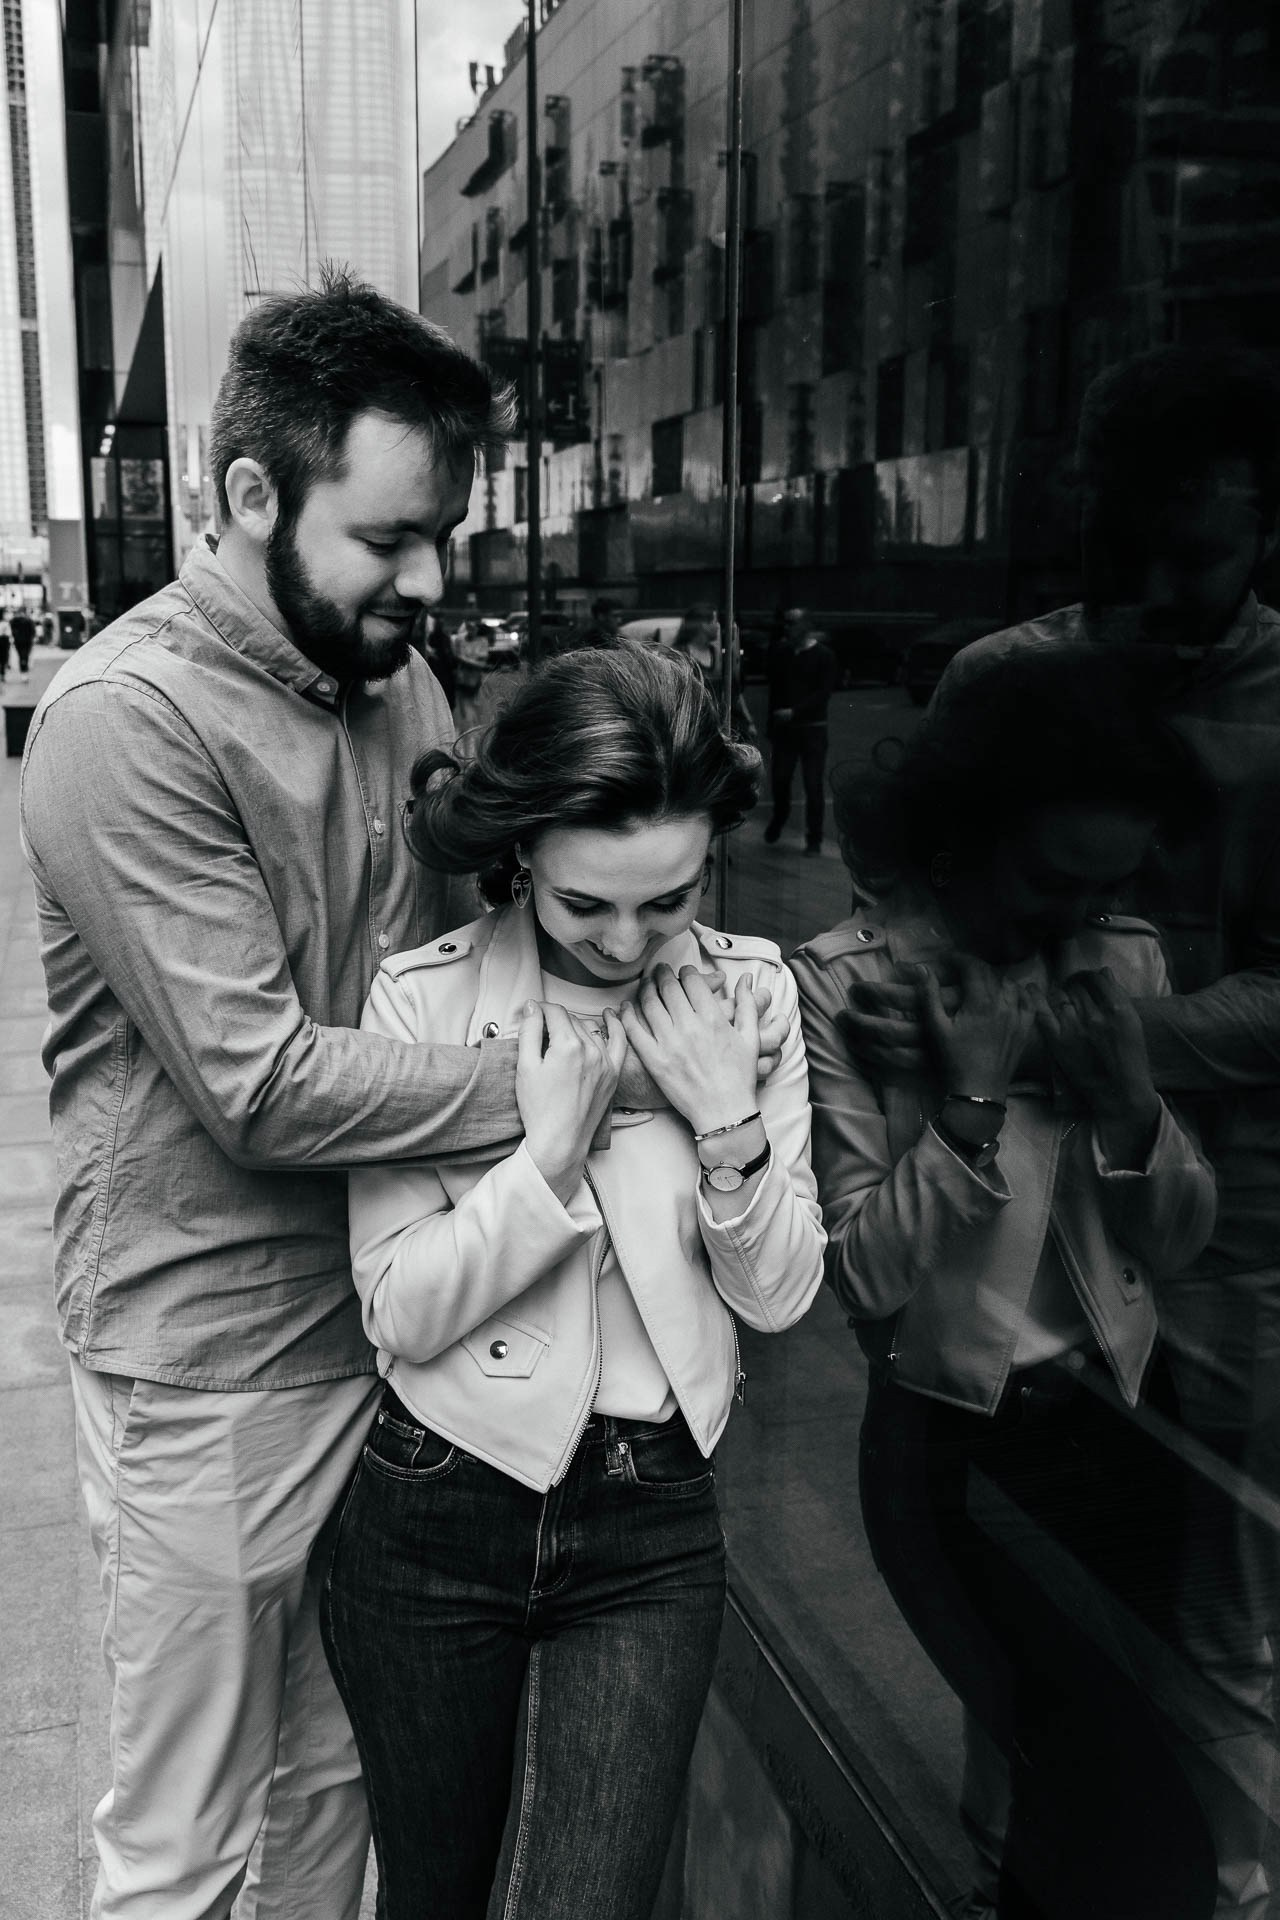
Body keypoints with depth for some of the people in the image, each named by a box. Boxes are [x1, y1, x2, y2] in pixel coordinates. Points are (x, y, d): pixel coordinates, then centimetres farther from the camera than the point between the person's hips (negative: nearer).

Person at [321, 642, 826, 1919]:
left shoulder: (747, 990, -5)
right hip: (434, 1516, 0)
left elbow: (780, 1297, -3)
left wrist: (732, 1131, -18)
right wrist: (548, 1153, -23)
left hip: (651, 1527, 1)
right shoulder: (422, 998, -12)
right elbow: (401, 1312, -13)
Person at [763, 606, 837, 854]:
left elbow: (824, 693, -10)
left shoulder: (823, 655, -4)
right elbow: (774, 691, 10)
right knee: (780, 780, 4)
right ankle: (778, 819, 31)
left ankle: (814, 839, 8)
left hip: (812, 728, -3)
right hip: (784, 728, 3)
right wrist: (771, 731, 9)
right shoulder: (780, 652, 7)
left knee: (813, 785, -1)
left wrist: (795, 711, -21)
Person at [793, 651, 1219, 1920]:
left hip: (1123, 1430, 5)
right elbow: (865, 1275, -18)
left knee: (1074, 1776, 20)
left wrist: (1129, 1102, -17)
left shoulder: (1122, 964, -2)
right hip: (959, 1456, -5)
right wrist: (971, 1097, -26)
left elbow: (1179, 1241, 1)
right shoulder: (846, 983, -16)